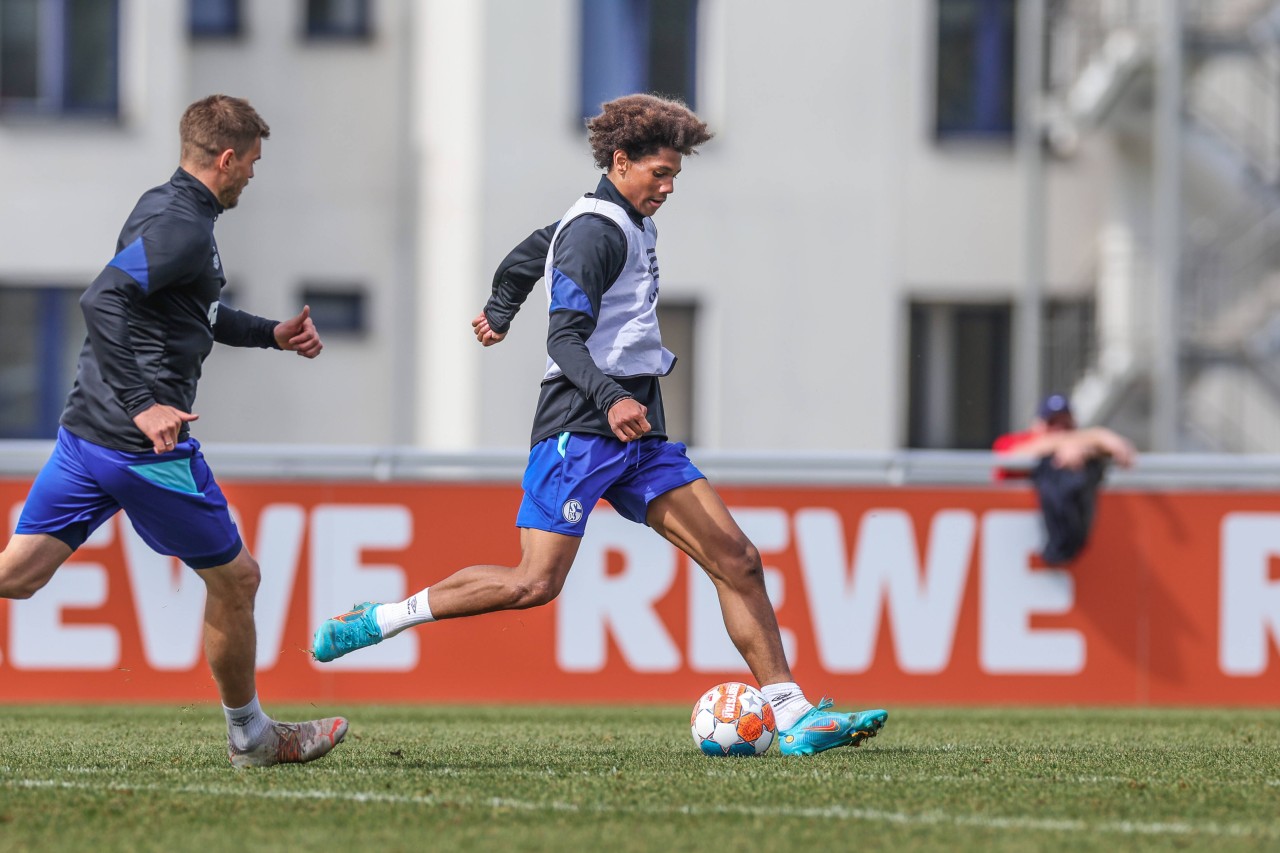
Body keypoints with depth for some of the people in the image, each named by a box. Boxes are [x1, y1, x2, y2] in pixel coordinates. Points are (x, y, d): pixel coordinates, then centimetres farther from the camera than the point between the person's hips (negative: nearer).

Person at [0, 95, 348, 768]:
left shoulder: (163, 208, 18)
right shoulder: (182, 226, -14)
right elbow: (103, 299, -28)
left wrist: (271, 334, 32)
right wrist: (143, 405, -31)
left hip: (85, 433, 9)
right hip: (144, 445, -9)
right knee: (234, 578, 9)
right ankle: (249, 737, 23)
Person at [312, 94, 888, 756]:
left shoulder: (628, 223, 19)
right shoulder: (596, 231, -11)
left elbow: (528, 253, 36)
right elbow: (565, 338, -20)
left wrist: (500, 312, 54)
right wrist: (610, 399, -36)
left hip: (638, 436, 9)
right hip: (580, 428, -9)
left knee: (737, 560, -2)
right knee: (535, 584, -17)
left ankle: (794, 718, -3)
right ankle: (376, 620, -2)